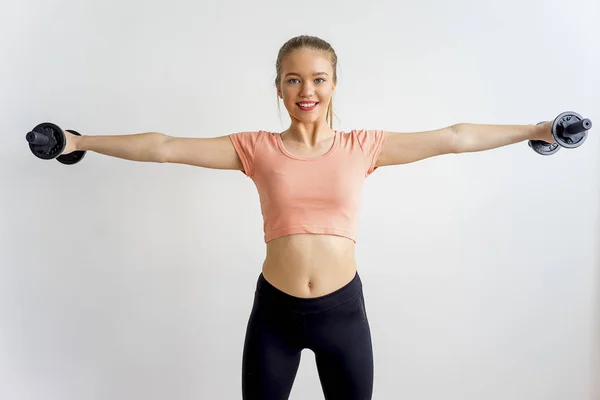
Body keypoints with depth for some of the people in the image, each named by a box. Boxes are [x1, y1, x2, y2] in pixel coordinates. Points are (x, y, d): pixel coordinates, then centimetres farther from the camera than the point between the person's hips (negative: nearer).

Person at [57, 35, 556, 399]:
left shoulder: (362, 146, -2)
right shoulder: (257, 149, -4)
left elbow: (455, 137, 0)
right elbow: (165, 147, -2)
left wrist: (536, 130, 5)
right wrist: (81, 141, 1)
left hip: (343, 309, 1)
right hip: (275, 310, 0)